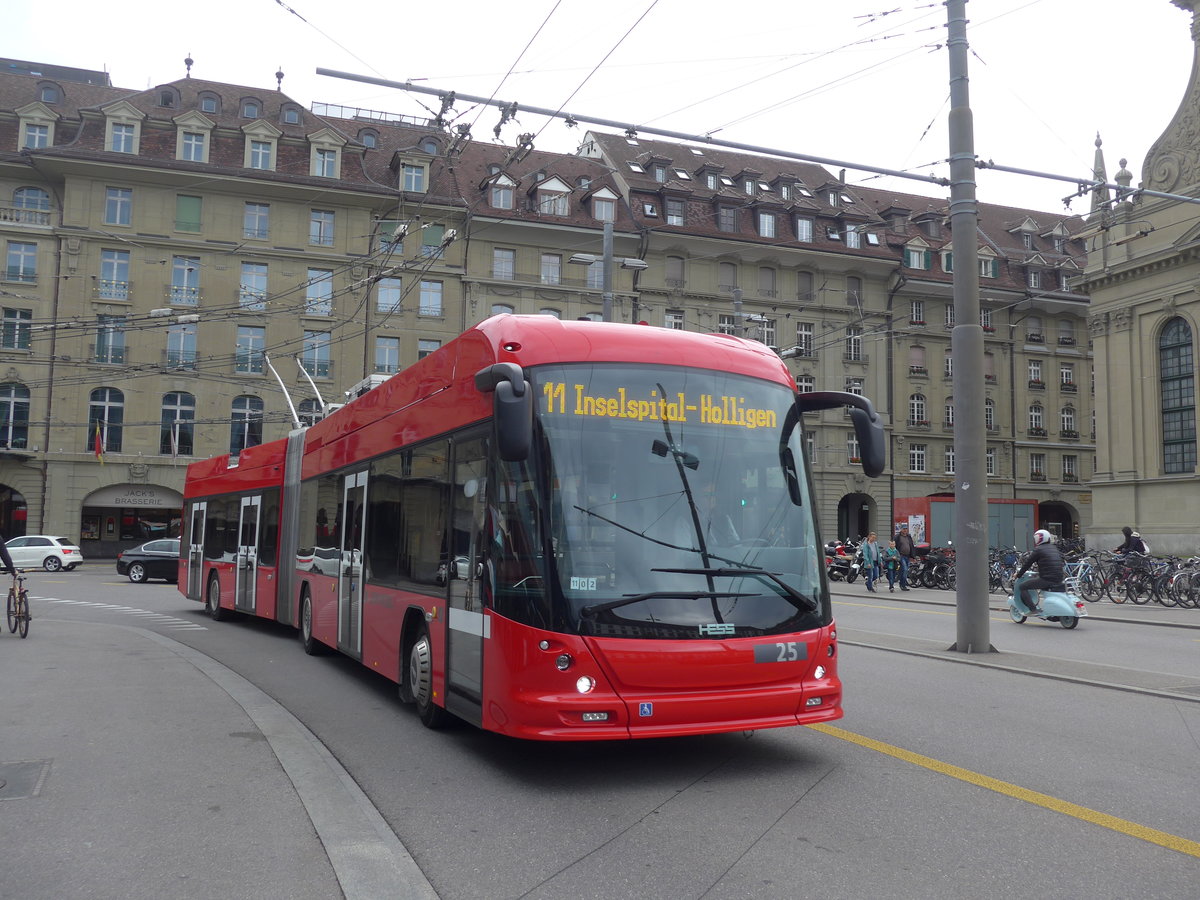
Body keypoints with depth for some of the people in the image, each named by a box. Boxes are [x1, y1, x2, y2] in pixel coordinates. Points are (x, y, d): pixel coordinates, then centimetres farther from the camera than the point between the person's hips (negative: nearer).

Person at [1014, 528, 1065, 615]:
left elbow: (1028, 563, -2)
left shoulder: (1038, 550, -5)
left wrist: (1018, 574, 10)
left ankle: (1034, 609, -12)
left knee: (1023, 587, -2)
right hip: (1058, 580, 8)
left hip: (1046, 579, -8)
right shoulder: (1055, 549, 18)